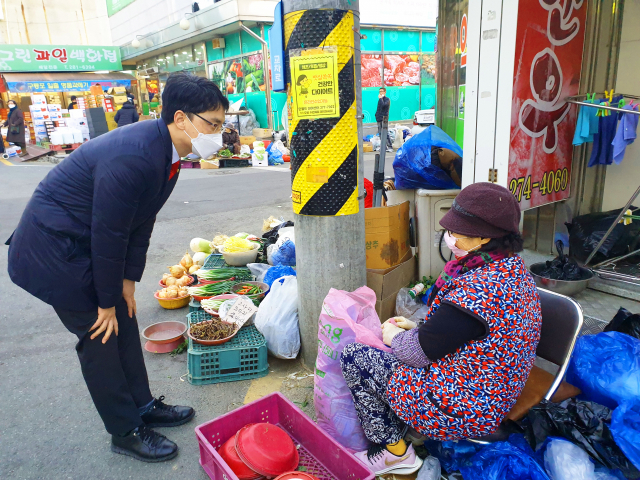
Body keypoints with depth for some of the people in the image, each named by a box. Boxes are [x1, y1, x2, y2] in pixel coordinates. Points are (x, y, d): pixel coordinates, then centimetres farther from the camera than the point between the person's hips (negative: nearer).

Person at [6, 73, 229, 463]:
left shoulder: (166, 150, -3)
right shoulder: (130, 157, -33)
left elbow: (141, 220, 3)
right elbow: (107, 235, -26)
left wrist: (128, 281, 7)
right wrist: (106, 301, -13)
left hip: (87, 246, 9)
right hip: (54, 250, -9)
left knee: (123, 324, 15)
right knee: (100, 336, 1)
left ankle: (143, 406, 33)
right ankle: (126, 432, 19)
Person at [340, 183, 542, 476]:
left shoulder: (478, 287, -31)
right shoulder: (513, 267, 1)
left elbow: (422, 350, -21)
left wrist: (394, 336, -1)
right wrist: (416, 328, 8)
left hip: (466, 412, -10)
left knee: (353, 358, -4)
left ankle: (395, 452, 13)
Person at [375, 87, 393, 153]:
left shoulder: (387, 99, -6)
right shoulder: (380, 99, 19)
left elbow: (383, 105, -26)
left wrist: (380, 98, -15)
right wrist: (377, 114, 11)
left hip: (384, 118, -9)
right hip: (379, 118, 9)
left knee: (385, 133, -11)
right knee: (380, 133, 9)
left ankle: (390, 147, -9)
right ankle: (383, 147, 14)